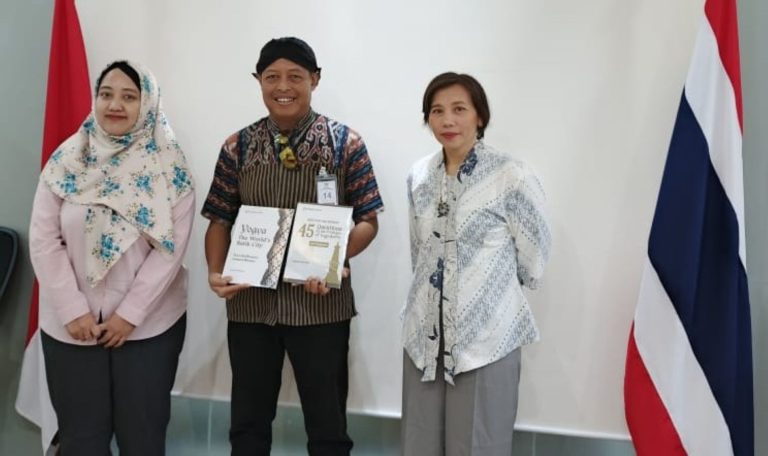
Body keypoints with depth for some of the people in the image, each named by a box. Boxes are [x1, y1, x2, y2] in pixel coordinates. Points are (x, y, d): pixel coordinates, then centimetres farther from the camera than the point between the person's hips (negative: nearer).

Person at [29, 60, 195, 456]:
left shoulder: (169, 167, -6)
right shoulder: (66, 160, -1)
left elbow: (170, 247, -10)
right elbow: (43, 240, -3)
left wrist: (129, 314, -13)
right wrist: (73, 310, -10)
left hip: (149, 324, -1)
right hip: (70, 325, 2)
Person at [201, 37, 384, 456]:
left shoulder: (345, 143, -3)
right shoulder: (238, 147, 4)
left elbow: (367, 221, -3)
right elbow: (220, 220, 6)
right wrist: (216, 272, -12)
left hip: (320, 303, -2)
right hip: (250, 302, 3)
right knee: (248, 421, 17)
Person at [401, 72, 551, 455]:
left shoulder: (512, 177, -11)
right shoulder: (418, 176, 6)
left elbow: (532, 263, -3)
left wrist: (489, 291, 8)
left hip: (486, 338, -5)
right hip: (424, 336, 5)